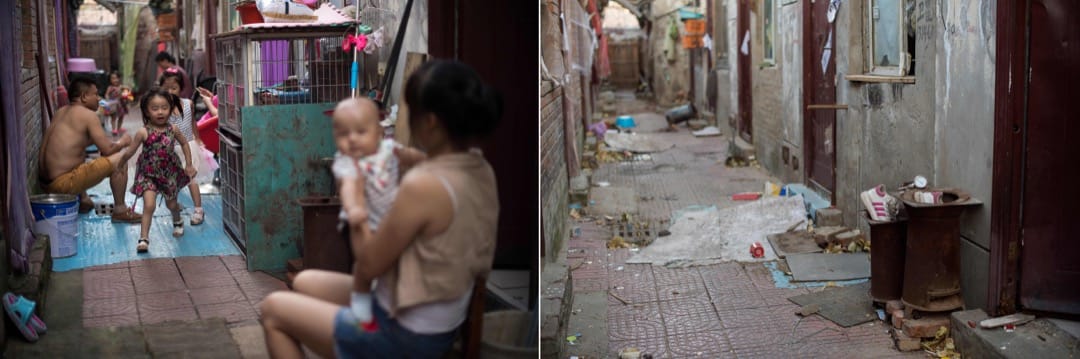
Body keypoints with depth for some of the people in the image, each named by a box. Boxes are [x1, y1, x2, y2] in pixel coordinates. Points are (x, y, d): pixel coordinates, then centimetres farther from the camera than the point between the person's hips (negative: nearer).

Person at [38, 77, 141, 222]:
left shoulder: (61, 112, 16)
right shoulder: (88, 114, -9)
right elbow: (107, 149, -11)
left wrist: (115, 140, 21)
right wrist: (123, 142, 10)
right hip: (63, 184, -9)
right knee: (120, 157, -4)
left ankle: (83, 200, 31)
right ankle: (120, 211, 3)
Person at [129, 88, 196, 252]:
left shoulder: (173, 129, -10)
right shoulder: (143, 132, -19)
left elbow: (184, 143, 6)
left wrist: (189, 165, 7)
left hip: (170, 172, 3)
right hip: (148, 174, -3)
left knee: (171, 203, 19)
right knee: (149, 205, -17)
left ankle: (177, 221, 52)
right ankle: (143, 238, -9)